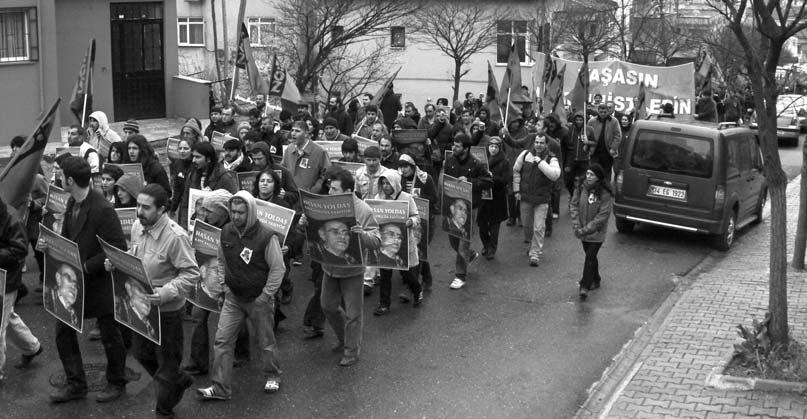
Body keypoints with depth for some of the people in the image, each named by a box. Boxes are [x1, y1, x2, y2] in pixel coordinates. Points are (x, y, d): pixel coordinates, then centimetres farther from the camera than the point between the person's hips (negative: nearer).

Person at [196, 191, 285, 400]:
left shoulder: (266, 236, -19)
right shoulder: (226, 232, -3)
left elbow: (278, 269, -14)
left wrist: (265, 296, -14)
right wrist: (224, 284, 4)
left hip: (259, 298, -4)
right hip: (233, 297, 4)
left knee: (266, 341, 11)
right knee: (222, 340, -1)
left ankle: (272, 377, 34)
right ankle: (220, 388, 6)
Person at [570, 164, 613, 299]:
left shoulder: (605, 194, -17)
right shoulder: (581, 187, -4)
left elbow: (602, 216, -17)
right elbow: (574, 205, -1)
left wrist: (586, 229, -20)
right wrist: (576, 226, -11)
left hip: (596, 233, -5)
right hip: (582, 231, 5)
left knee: (590, 258, -8)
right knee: (590, 256, 19)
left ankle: (585, 287, -6)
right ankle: (595, 280, 37)